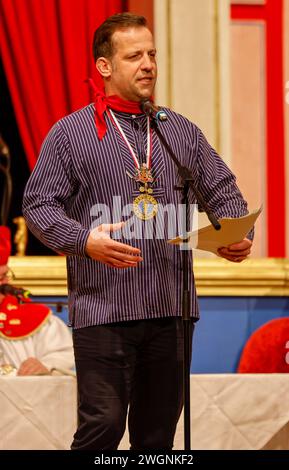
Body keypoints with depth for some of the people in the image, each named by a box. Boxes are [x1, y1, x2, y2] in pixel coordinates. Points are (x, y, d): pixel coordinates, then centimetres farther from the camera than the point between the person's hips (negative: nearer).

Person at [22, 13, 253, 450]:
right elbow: (38, 204, -1)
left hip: (172, 308, 4)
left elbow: (222, 190, 18)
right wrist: (84, 240, -19)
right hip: (102, 309, -4)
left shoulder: (182, 131, 15)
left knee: (158, 431, 9)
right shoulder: (70, 133, 2)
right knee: (102, 424, -11)